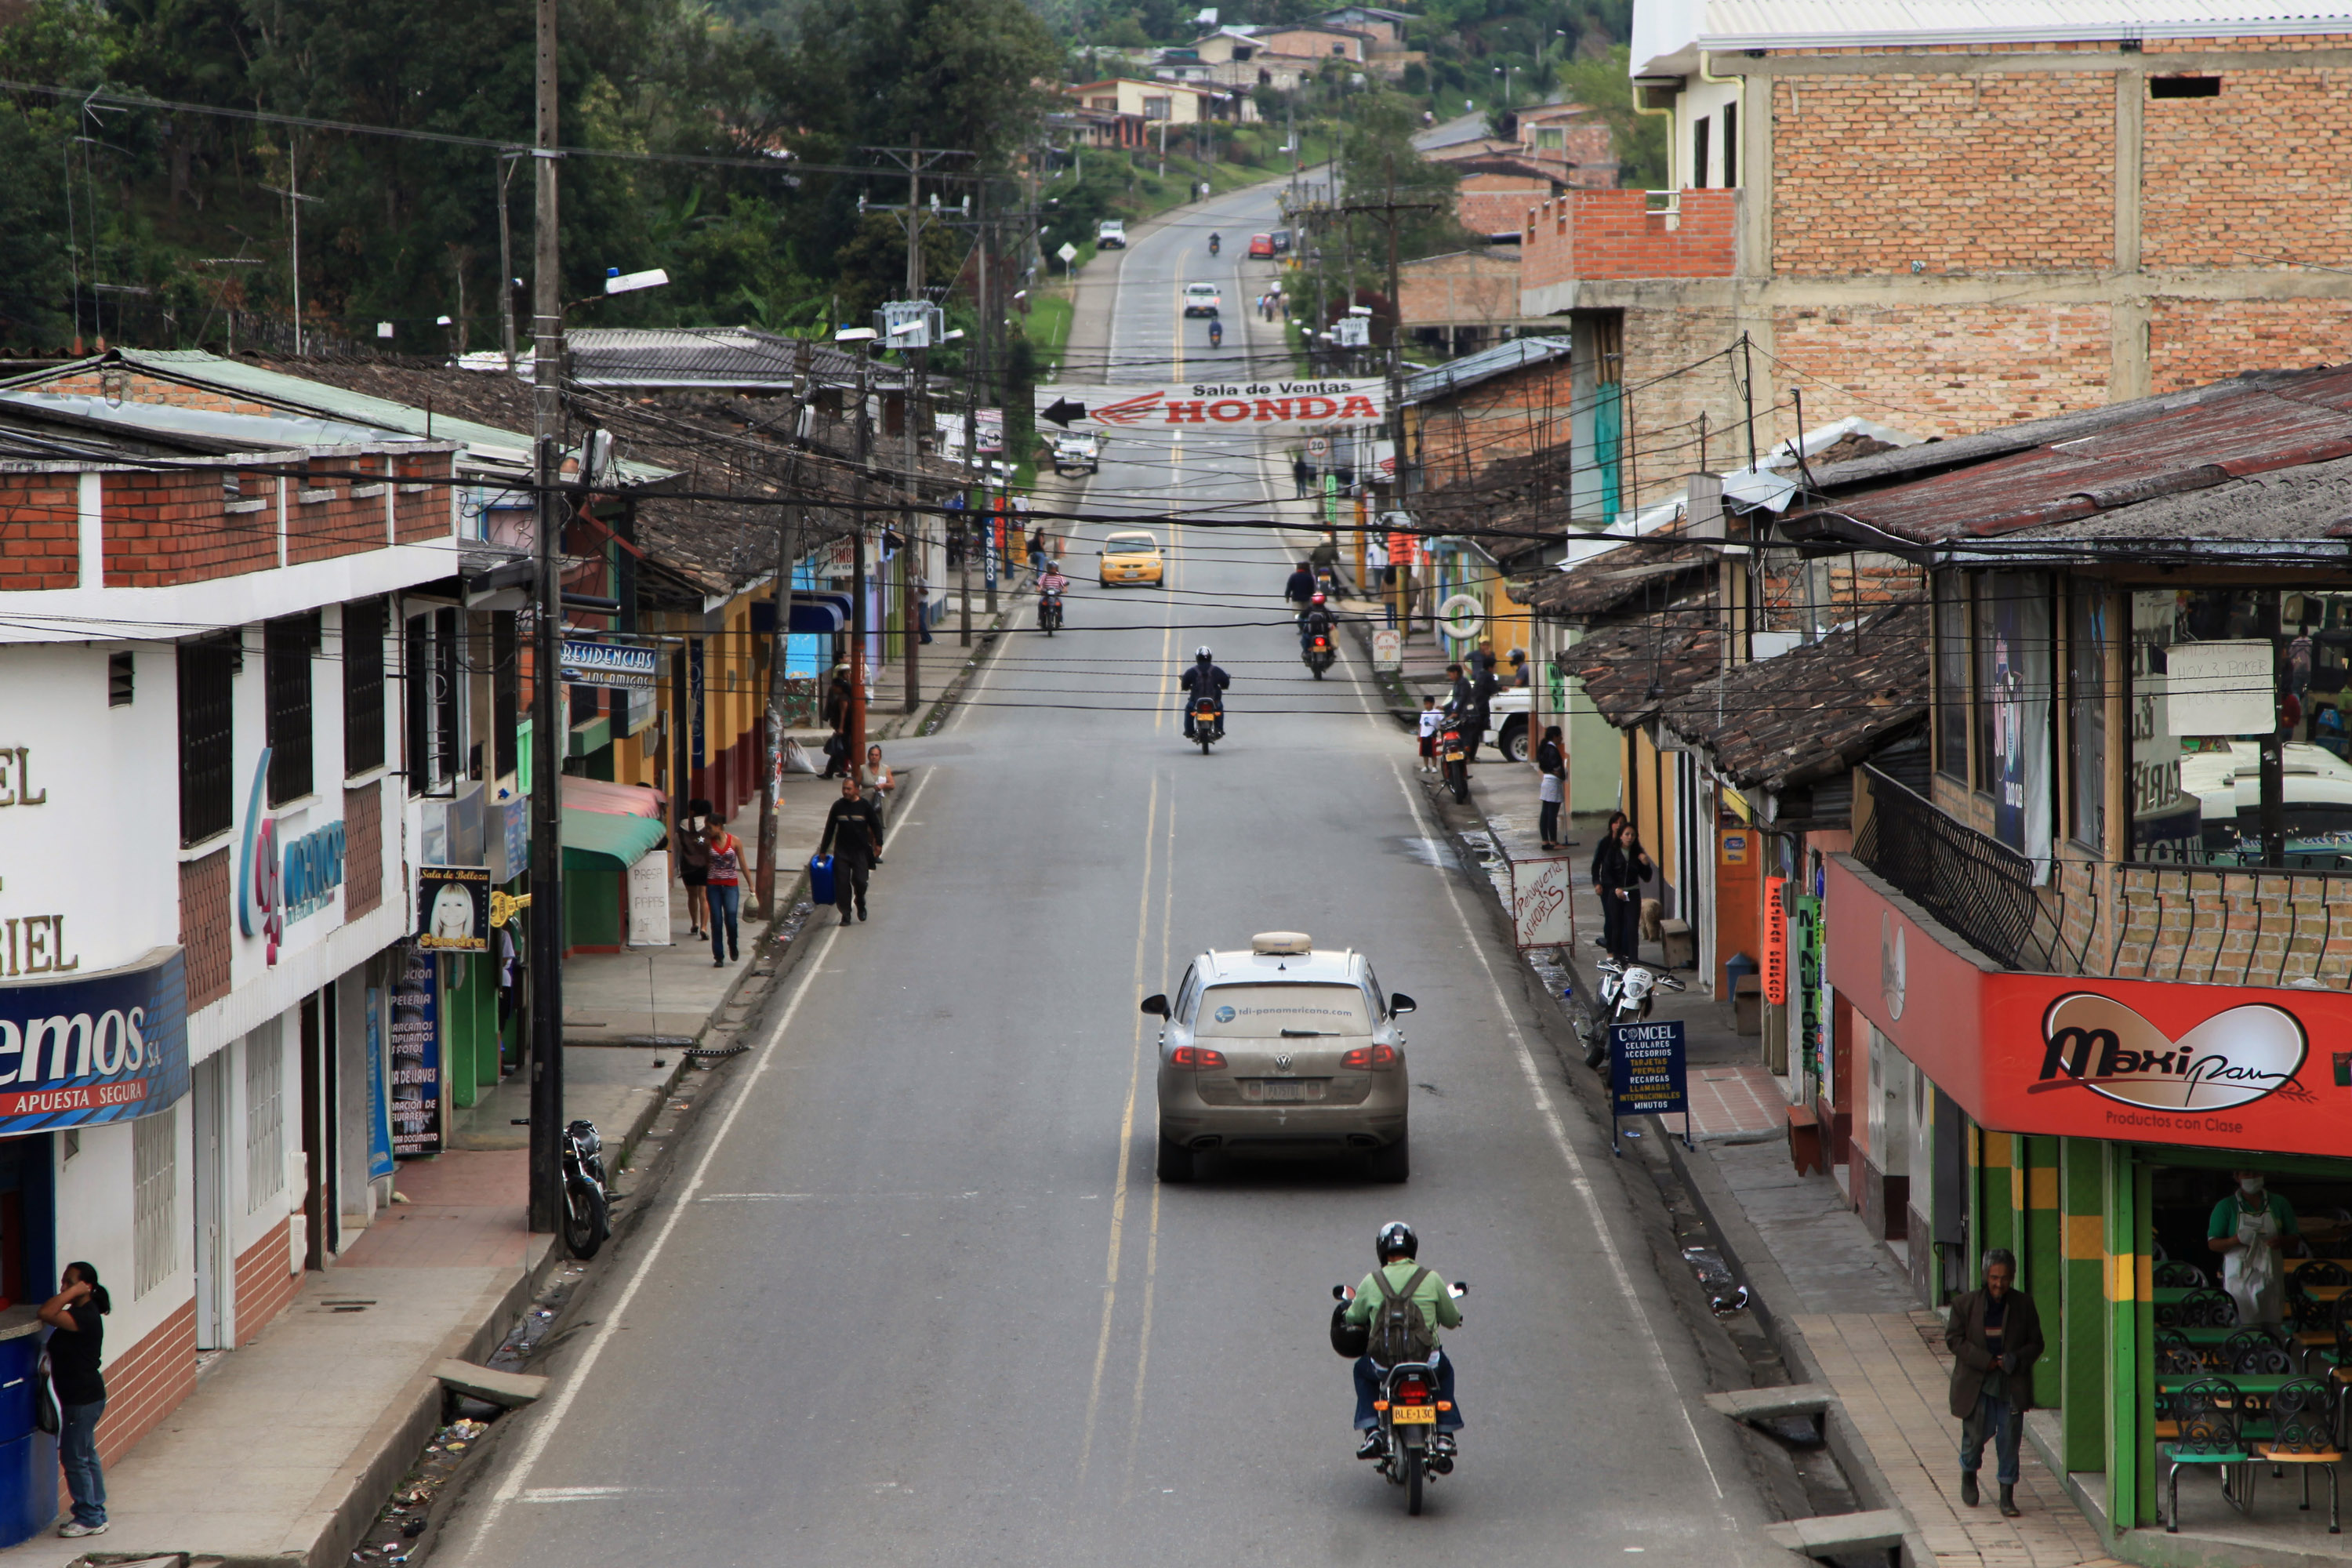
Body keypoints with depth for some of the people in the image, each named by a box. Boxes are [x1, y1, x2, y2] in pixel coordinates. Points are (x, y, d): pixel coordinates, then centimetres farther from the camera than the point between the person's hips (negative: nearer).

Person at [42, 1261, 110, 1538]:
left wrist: (72, 1292, -25)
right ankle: (96, 1514, 23)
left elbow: (46, 1313, -31)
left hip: (83, 1399, -10)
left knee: (74, 1459, -2)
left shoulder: (85, 1317, -22)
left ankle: (89, 1518, 5)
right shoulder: (81, 1314, 9)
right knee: (87, 1458, 16)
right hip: (86, 1397, 10)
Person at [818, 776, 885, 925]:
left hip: (861, 851, -2)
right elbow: (830, 828, 11)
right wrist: (823, 850, 12)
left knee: (859, 881, -9)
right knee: (842, 883, -4)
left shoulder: (865, 806, -1)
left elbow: (876, 826, 5)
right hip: (842, 851, 2)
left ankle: (860, 904, 22)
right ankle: (845, 914, 5)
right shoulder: (838, 806, 4)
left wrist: (878, 844, -6)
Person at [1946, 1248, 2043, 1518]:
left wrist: (2015, 1360, -12)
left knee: (2009, 1438, 0)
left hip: (2012, 1384, 1)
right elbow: (1953, 1338, -2)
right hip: (1976, 1383, -1)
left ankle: (2007, 1495, 9)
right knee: (1976, 1432, 2)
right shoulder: (1966, 1303, -3)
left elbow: (2035, 1343, 6)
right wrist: (1984, 1361, -12)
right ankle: (1969, 1473, 35)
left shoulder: (2023, 1305, 1)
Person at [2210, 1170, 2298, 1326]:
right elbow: (2213, 1243, 1)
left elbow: (2294, 1237, 14)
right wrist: (2236, 1240, -18)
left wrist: (2281, 1241, -10)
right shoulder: (2226, 1206, 3)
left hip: (2271, 1277, 2)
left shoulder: (2279, 1203, 10)